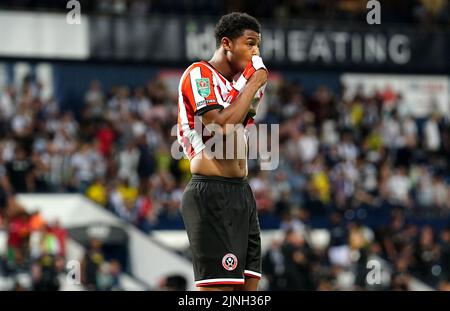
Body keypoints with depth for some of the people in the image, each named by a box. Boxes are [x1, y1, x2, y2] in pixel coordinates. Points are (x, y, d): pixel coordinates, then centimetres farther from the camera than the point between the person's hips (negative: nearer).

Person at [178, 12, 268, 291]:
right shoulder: (199, 73, -6)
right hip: (212, 194, -9)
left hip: (242, 192, 9)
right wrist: (255, 82, -9)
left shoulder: (235, 83, 20)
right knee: (217, 287, -15)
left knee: (249, 282, 4)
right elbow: (221, 124, -20)